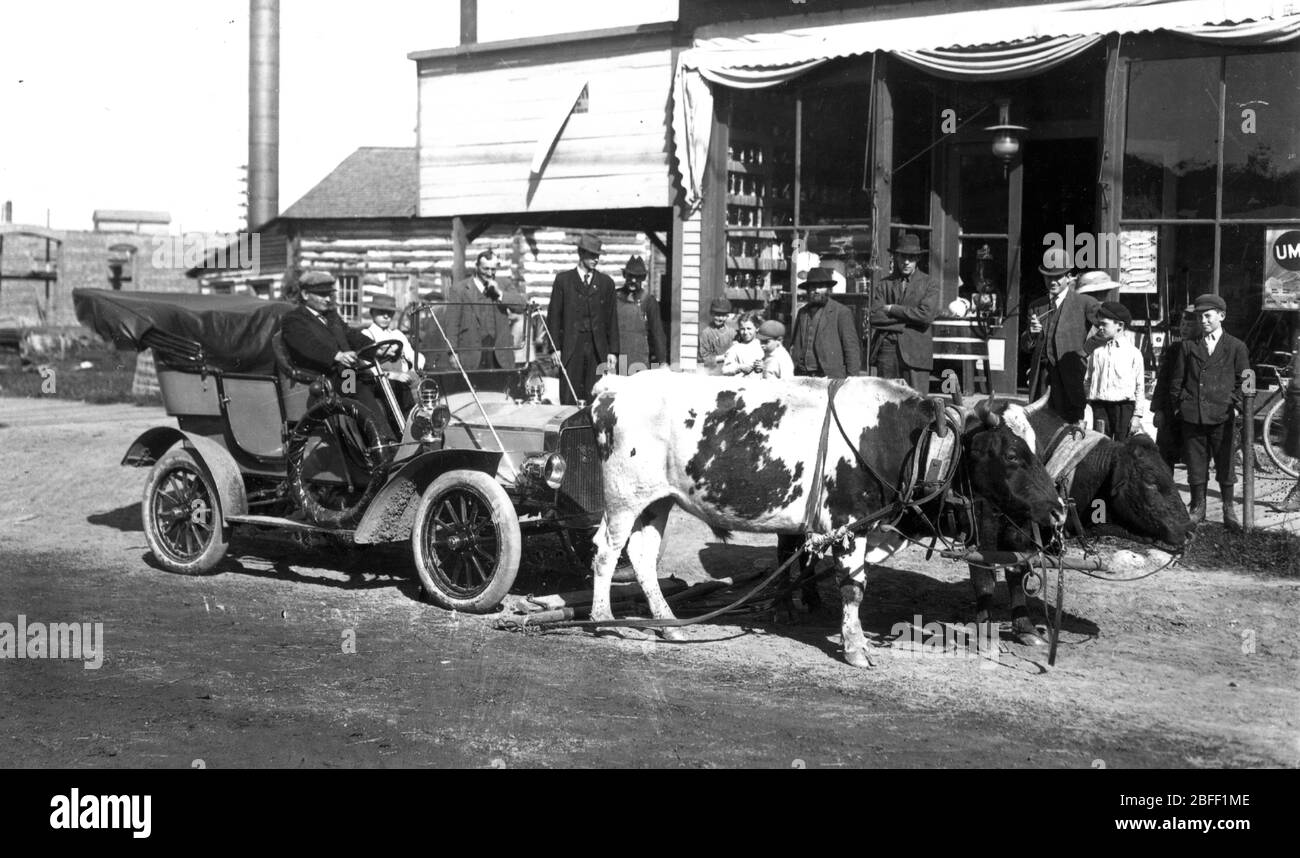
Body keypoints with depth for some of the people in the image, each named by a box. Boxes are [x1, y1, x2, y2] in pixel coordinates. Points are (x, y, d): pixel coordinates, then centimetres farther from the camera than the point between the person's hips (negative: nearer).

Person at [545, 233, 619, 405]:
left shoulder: (606, 282, 11)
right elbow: (554, 316, 5)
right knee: (569, 399, -4)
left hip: (598, 349, 1)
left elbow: (612, 319, 11)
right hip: (571, 348, -1)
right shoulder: (563, 280, 6)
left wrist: (612, 351, 4)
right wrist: (555, 348, -3)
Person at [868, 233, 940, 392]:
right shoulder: (883, 284, 12)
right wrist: (908, 318, -5)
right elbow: (874, 316, -1)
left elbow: (927, 315, -8)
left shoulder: (930, 284, 8)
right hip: (886, 349, 2)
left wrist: (892, 310, -3)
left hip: (915, 351, -2)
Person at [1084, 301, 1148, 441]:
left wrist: (1137, 416, -2)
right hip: (1099, 406, 2)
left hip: (1124, 405, -2)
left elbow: (1140, 387, 2)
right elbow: (1087, 382, 12)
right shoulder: (1096, 351, 10)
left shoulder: (1133, 352, 2)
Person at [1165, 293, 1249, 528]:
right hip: (1191, 416, 2)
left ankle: (1229, 510, 14)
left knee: (1225, 465, 3)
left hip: (1221, 416, -1)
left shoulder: (1236, 347, 6)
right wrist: (1179, 403, 7)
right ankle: (1197, 508, 18)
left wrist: (1235, 403, -3)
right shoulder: (1187, 346, 9)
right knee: (1196, 465, 7)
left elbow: (1243, 381, 8)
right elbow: (1176, 379, 13)